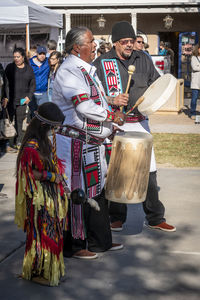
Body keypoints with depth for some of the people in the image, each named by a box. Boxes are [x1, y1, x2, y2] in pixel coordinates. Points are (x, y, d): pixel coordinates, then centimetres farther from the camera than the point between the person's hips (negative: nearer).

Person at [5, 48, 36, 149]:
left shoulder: (28, 68, 10)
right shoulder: (10, 67, 5)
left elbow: (32, 84, 11)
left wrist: (29, 96, -2)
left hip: (23, 99, 1)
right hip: (11, 99, -1)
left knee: (20, 120, 2)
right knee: (11, 119, -5)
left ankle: (18, 141, 10)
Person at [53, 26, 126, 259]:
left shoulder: (86, 70, 16)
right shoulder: (68, 71, -16)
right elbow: (84, 106, -24)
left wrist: (108, 124, 14)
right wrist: (112, 115, -13)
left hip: (91, 142, 10)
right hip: (74, 143, -10)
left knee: (96, 191, 15)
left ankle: (100, 241, 27)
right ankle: (73, 246, 13)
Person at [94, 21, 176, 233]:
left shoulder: (143, 59, 9)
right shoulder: (102, 63, -2)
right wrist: (111, 101, -20)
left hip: (140, 122, 3)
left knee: (148, 170, 4)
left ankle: (155, 218, 16)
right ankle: (117, 217, 19)